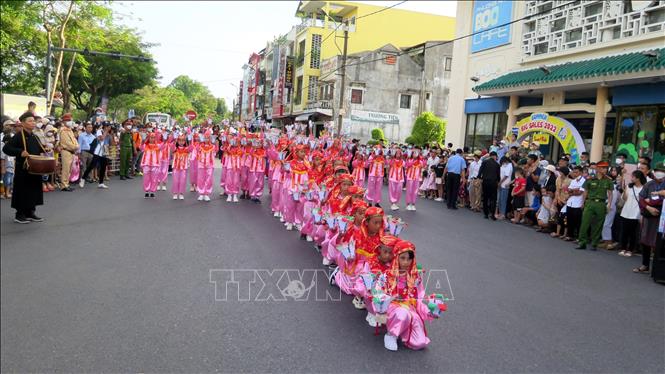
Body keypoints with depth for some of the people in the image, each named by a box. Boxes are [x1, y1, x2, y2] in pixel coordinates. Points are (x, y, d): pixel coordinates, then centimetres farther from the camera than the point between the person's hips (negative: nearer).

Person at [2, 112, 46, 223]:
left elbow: (40, 150, 23)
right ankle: (19, 214, 11)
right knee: (22, 192, 0)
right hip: (23, 171, -7)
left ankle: (30, 212, 23)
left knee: (34, 191, 12)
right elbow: (6, 148, -15)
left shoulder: (34, 137, 13)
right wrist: (20, 152, -25)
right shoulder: (18, 136, -10)